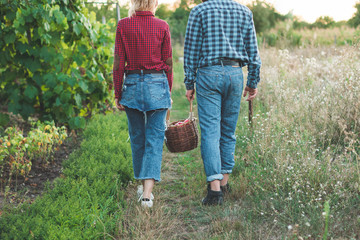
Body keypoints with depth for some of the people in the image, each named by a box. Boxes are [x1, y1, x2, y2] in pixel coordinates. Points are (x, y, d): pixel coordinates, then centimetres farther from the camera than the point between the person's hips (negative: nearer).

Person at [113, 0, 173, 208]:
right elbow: (168, 63, 1)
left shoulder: (124, 25, -2)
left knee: (137, 138, 15)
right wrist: (168, 91, 13)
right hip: (157, 83, -1)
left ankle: (144, 185, 28)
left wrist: (118, 94, 5)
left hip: (132, 83, 1)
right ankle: (147, 192, -10)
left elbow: (118, 63, -2)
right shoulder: (162, 26, -3)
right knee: (154, 140, 0)